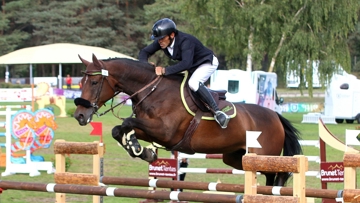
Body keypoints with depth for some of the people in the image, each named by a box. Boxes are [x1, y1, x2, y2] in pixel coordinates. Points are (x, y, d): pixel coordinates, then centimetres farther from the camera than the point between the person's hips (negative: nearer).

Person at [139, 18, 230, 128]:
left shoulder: (185, 41, -37)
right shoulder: (161, 42, -14)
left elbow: (186, 63, -50)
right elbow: (144, 52, -4)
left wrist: (165, 70, -55)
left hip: (207, 62, -9)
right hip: (191, 67, 9)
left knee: (193, 83, -33)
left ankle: (217, 112, -30)